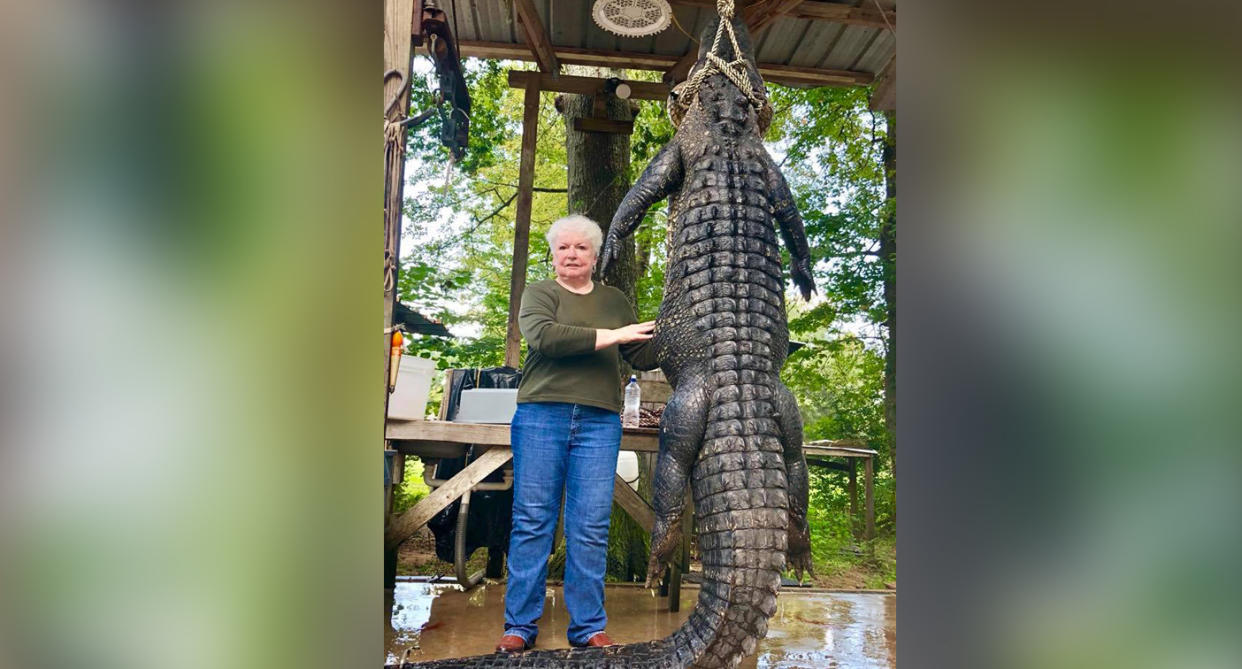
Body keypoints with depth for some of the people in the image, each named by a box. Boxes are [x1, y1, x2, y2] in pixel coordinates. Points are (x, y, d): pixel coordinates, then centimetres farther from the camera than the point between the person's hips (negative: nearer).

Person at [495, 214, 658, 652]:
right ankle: (520, 626, 8)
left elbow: (643, 356, 16)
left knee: (591, 528, 1)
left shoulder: (615, 300, 20)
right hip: (542, 416, -2)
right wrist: (611, 336, -13)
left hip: (599, 423, 2)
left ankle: (588, 626, 9)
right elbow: (544, 336, -12)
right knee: (532, 522, 0)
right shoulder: (538, 294, 9)